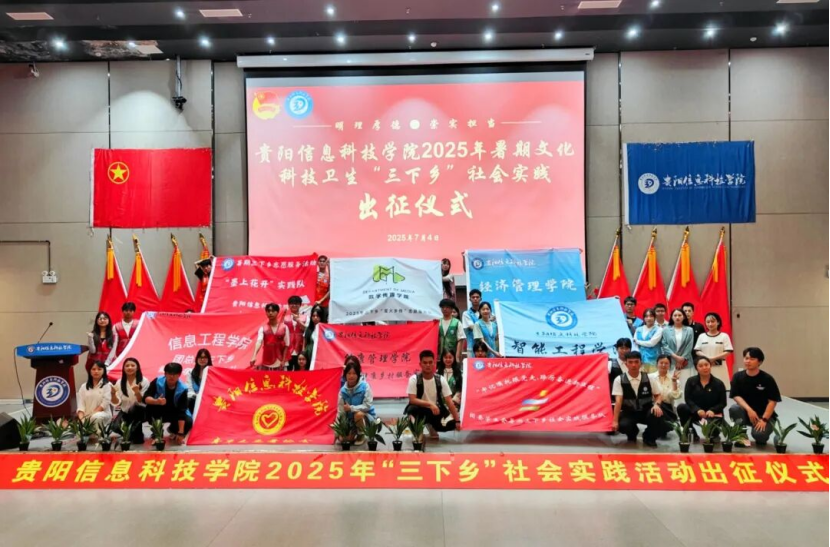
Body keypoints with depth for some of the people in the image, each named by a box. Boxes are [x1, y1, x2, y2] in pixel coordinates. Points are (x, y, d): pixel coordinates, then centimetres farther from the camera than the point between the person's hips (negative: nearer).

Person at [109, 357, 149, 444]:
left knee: (136, 407, -37)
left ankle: (137, 434, -15)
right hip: (125, 412, 3)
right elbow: (116, 403, -4)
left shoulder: (144, 381, -9)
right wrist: (113, 394, -22)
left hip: (139, 412, -3)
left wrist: (137, 392, -33)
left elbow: (142, 402, -15)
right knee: (116, 427, -25)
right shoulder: (120, 382, 0)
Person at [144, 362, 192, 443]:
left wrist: (181, 432, -31)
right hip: (160, 410, 0)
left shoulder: (182, 389, -24)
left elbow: (181, 411, -26)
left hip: (174, 412, 1)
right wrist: (156, 401, -53)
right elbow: (145, 398, -29)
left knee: (188, 422, -26)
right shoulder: (157, 382, -22)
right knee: (150, 407, -33)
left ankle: (173, 429, 12)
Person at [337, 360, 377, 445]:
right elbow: (340, 410, -6)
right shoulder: (343, 390, -8)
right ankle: (355, 432, 22)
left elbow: (367, 406, -22)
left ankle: (361, 435, -6)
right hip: (351, 420, 4)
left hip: (367, 417, -4)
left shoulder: (365, 386, -19)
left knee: (358, 414, -35)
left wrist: (351, 408, -29)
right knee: (343, 438, -13)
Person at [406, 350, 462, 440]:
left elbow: (449, 401, -10)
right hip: (420, 410, -3)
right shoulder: (414, 379, -15)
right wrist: (430, 404, -36)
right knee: (412, 409, -38)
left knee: (451, 424, -23)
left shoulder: (441, 380, -9)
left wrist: (457, 421, -18)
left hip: (436, 410, 3)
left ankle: (432, 426, 12)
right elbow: (412, 400, -22)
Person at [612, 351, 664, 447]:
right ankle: (632, 433, 11)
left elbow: (658, 395, 6)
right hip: (629, 413, -1)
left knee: (657, 414, -33)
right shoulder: (619, 380, -9)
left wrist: (657, 404, -19)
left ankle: (649, 437, 1)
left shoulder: (648, 378, -4)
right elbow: (618, 401, -15)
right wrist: (615, 421, -22)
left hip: (646, 411, 1)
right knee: (623, 425, -33)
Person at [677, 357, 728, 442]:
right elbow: (688, 399, -6)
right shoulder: (691, 381, 1)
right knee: (681, 408, -31)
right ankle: (691, 433, -11)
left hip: (712, 414, -1)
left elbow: (723, 403, -3)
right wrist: (697, 410, -24)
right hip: (696, 412, 2)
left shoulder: (718, 383, -1)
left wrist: (712, 410, -23)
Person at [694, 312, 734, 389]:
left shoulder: (724, 336, 1)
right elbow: (697, 351, 6)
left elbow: (728, 352, -5)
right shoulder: (702, 336, 9)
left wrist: (713, 358, -13)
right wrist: (707, 358, -12)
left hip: (719, 368, -2)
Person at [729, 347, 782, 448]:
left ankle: (762, 437, 11)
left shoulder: (767, 379, -11)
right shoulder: (738, 376, -5)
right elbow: (736, 396, -9)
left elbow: (773, 401, -11)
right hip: (746, 412, 2)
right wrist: (749, 409, -25)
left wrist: (764, 420, -18)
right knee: (734, 409, -32)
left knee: (759, 435, -30)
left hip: (764, 415, -2)